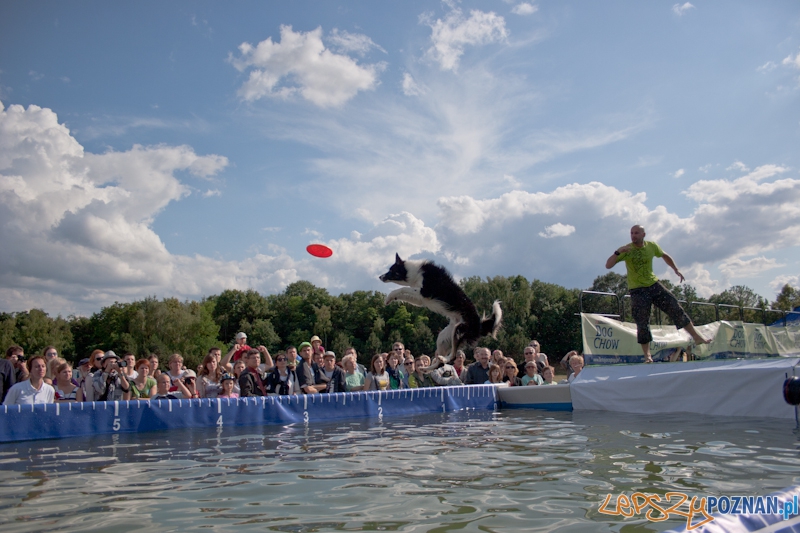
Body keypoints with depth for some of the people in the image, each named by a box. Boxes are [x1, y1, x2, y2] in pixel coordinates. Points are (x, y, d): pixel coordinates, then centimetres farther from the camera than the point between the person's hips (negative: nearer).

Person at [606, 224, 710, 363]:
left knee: (676, 309, -2)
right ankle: (647, 355, 7)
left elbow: (665, 256, 20)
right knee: (642, 324, -3)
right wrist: (618, 252, -35)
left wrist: (676, 269, 13)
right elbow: (608, 265, -21)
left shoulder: (652, 246, -1)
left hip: (654, 285, 3)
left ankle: (696, 337, 11)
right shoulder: (626, 250, -12)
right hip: (637, 290, -3)